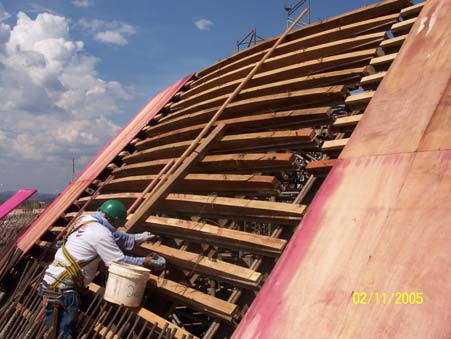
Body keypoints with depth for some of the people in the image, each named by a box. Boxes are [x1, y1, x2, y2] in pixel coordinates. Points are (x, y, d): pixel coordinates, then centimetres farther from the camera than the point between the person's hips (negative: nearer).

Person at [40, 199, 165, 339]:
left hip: (52, 281, 10)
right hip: (61, 287, -10)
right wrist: (145, 261, -2)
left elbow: (117, 236, 20)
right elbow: (120, 262, -14)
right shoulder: (101, 233, -18)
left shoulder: (87, 219, 9)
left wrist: (142, 237, 23)